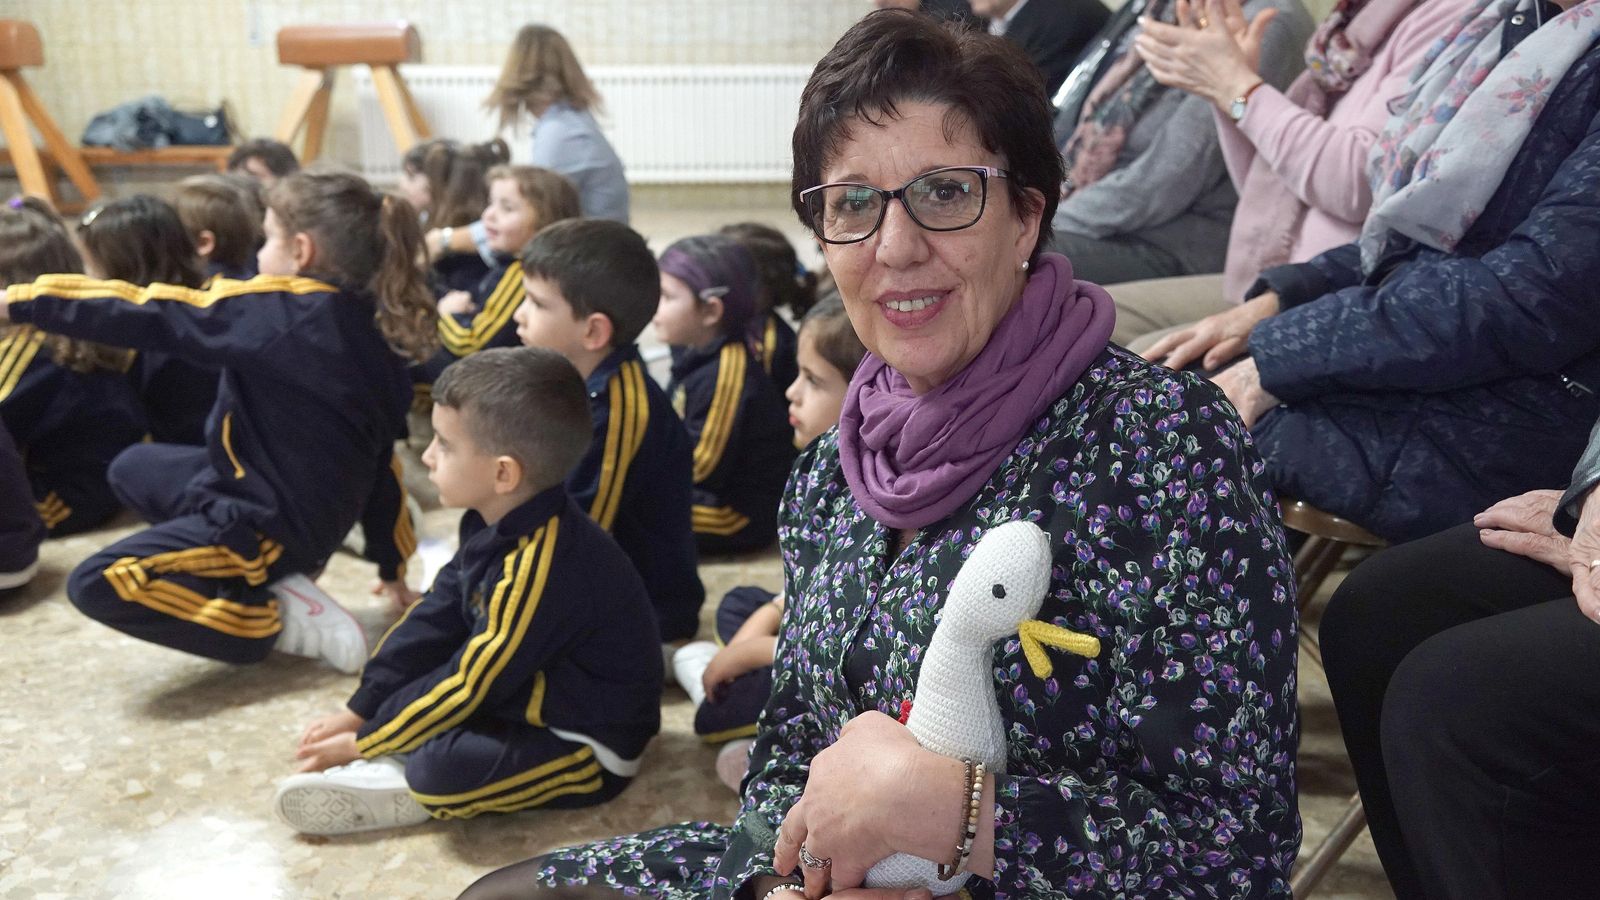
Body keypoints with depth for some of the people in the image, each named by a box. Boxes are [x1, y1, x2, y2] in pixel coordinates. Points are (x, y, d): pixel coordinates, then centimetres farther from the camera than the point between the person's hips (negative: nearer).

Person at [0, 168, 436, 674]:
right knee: (136, 468, 25)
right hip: (320, 517, 9)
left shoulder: (278, 311, -19)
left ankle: (284, 622, -11)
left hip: (267, 524, -9)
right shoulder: (377, 330, 4)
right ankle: (274, 579, 9)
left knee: (98, 585, -15)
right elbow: (384, 466, 10)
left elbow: (152, 318, -15)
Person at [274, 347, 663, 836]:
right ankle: (412, 759, -3)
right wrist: (358, 711, 2)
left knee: (441, 771, -30)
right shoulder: (497, 525, -2)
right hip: (536, 698, 10)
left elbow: (469, 686, -24)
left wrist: (363, 743, -12)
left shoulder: (541, 569, -31)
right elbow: (432, 621, 5)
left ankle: (406, 787, -1)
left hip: (589, 748, -10)